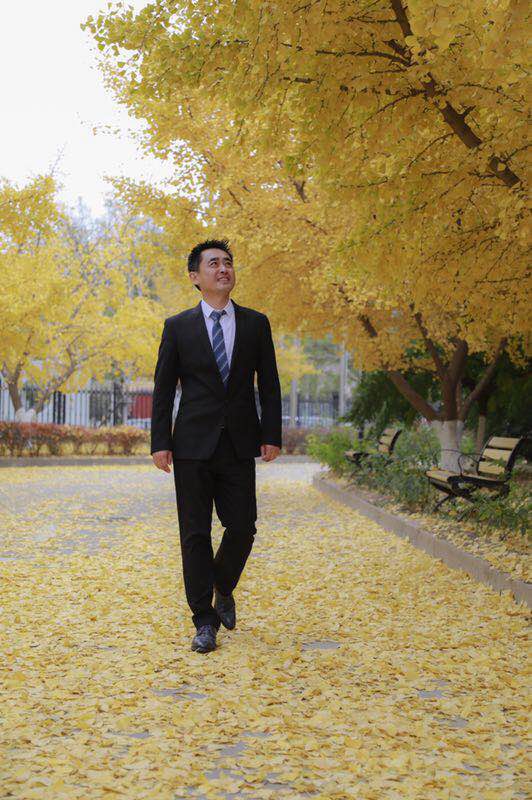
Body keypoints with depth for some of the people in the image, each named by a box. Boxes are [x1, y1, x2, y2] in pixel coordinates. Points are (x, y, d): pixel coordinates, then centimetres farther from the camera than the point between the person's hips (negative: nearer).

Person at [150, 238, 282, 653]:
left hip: (239, 445, 1)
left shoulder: (256, 323, 7)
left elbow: (269, 384, 8)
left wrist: (272, 436, 0)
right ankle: (205, 620, 10)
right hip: (192, 446, -1)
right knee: (195, 533, 1)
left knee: (242, 526, 1)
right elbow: (163, 389, 4)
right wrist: (160, 443, -4)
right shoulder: (178, 326, 4)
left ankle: (223, 588, 31)